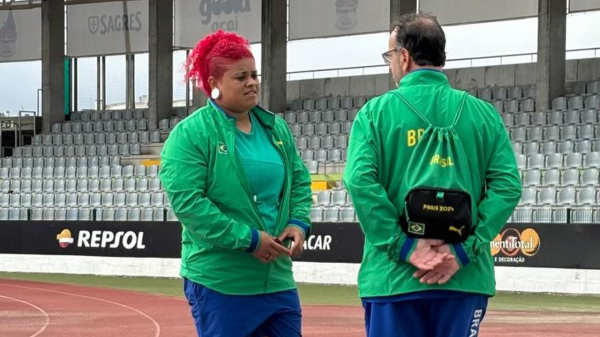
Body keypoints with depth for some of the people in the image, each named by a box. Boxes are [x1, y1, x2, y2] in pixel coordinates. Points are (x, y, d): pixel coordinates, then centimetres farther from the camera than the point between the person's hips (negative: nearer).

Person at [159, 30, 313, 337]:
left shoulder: (275, 128, 12)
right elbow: (187, 202, -17)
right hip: (219, 282, -6)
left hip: (278, 277, 6)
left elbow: (300, 181, 20)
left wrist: (298, 222, -1)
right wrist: (248, 239, -19)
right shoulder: (189, 135, -9)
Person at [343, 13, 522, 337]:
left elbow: (360, 180, -12)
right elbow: (508, 185, -3)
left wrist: (405, 247, -12)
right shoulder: (482, 113, 6)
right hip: (465, 279, 2)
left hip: (393, 276, -2)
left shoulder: (377, 111, 1)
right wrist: (463, 249, -7)